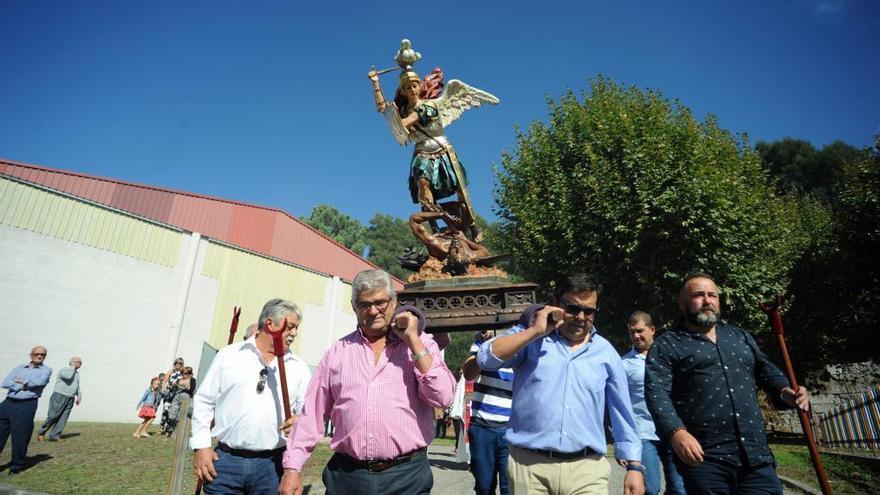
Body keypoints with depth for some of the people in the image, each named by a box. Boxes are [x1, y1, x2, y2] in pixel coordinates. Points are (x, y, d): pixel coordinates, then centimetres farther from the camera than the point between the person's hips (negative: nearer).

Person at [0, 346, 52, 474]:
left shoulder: (46, 370, 7)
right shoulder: (19, 368, 16)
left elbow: (40, 381, -13)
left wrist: (23, 382, -1)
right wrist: (22, 386, -9)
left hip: (26, 406, -4)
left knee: (20, 438, -1)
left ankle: (17, 466, 13)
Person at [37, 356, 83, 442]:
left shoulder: (77, 373, 16)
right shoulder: (63, 370, -7)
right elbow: (68, 377, -28)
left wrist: (79, 396, 14)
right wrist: (73, 367, -15)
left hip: (70, 399, 6)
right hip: (59, 397, -6)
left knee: (63, 419, -1)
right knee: (53, 416, -6)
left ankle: (54, 436, 1)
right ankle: (41, 432, 13)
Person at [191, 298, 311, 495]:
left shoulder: (299, 367, 6)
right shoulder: (229, 354, 4)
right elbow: (204, 401, 7)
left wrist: (299, 421, -13)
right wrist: (201, 446, 1)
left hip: (272, 465, 1)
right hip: (225, 460, 0)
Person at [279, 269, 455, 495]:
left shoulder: (421, 344, 0)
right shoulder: (339, 351, 6)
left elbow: (443, 398, -13)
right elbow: (313, 413, 8)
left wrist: (413, 340, -14)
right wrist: (292, 468, 4)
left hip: (406, 476, -1)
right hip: (347, 475, 2)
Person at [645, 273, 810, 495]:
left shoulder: (740, 336, 20)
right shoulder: (667, 345, -1)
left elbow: (766, 370, 27)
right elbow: (656, 391, -11)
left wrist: (785, 391, 5)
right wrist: (676, 432, -26)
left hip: (757, 455, 5)